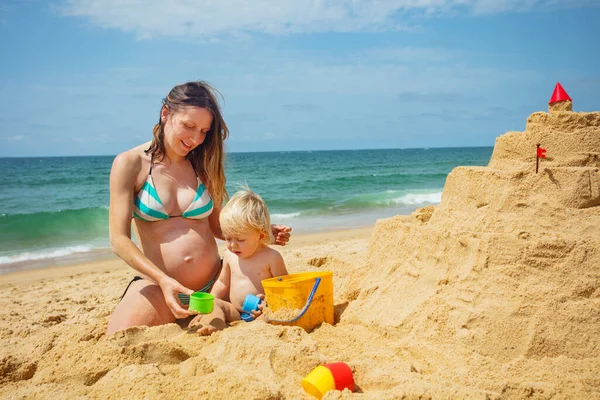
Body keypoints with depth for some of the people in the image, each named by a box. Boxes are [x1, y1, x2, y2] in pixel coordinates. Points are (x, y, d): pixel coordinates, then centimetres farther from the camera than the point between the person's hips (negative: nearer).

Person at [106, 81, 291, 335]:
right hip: (157, 286, -4)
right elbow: (119, 239, -11)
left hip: (213, 283, 4)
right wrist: (163, 280, -24)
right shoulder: (130, 164, -4)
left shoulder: (203, 165, 7)